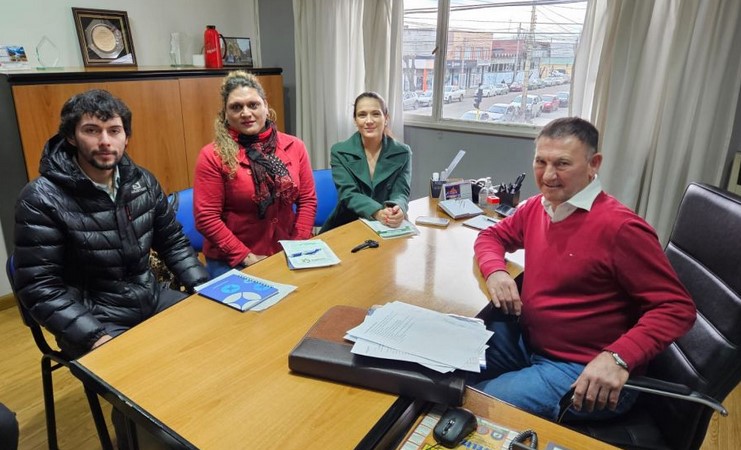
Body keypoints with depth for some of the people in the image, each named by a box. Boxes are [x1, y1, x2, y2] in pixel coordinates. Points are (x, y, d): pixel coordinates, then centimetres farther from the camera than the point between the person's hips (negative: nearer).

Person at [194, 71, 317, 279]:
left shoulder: (294, 146, 1)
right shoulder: (213, 156, -7)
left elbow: (307, 200, 3)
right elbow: (206, 217, -9)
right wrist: (246, 257, -13)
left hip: (286, 255, 3)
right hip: (231, 262, -2)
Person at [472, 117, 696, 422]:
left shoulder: (619, 226, -21)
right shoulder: (537, 207, 2)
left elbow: (677, 307, -18)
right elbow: (492, 235, 16)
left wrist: (617, 358, -31)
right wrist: (495, 271, -7)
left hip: (587, 374, -7)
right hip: (525, 340, 7)